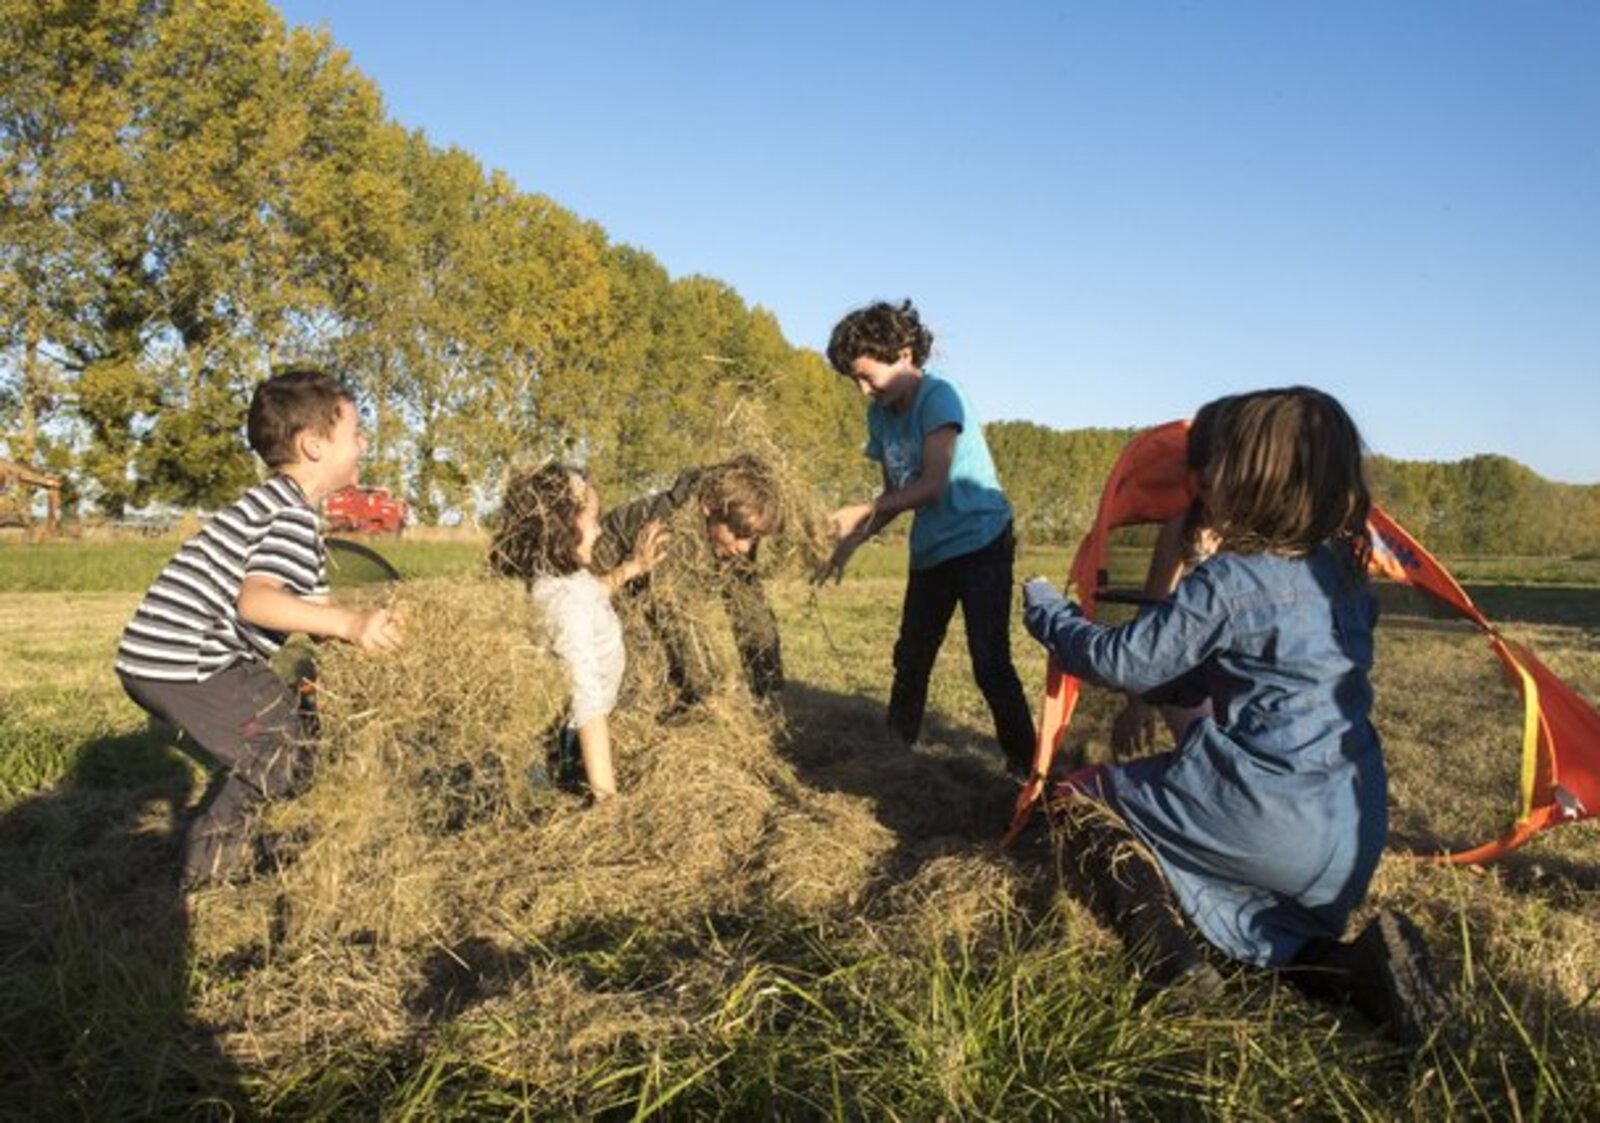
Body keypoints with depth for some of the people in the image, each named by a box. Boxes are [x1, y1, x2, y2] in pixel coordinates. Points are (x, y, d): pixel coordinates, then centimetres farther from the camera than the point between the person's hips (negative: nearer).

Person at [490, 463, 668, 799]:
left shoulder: (550, 578, -3)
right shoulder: (567, 598, -31)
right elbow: (588, 698, -34)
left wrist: (631, 567, 14)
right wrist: (605, 791, -35)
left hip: (567, 737, 9)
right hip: (573, 745, -9)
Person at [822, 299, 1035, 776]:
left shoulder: (938, 397, -18)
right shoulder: (880, 414, 4)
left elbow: (932, 487, -25)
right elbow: (895, 494, 9)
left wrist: (862, 512, -27)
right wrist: (851, 542, -3)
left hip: (980, 543, -7)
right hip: (930, 552, 8)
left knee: (990, 664, -10)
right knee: (910, 658, 15)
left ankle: (1024, 765, 4)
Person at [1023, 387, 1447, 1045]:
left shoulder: (1228, 583, -16)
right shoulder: (1344, 572, 7)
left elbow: (1124, 664, -11)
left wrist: (1046, 613, 5)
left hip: (1266, 825, -7)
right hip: (1354, 836, 8)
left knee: (1085, 800, 10)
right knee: (1227, 906, 28)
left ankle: (1171, 972, -6)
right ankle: (1353, 969, 1)